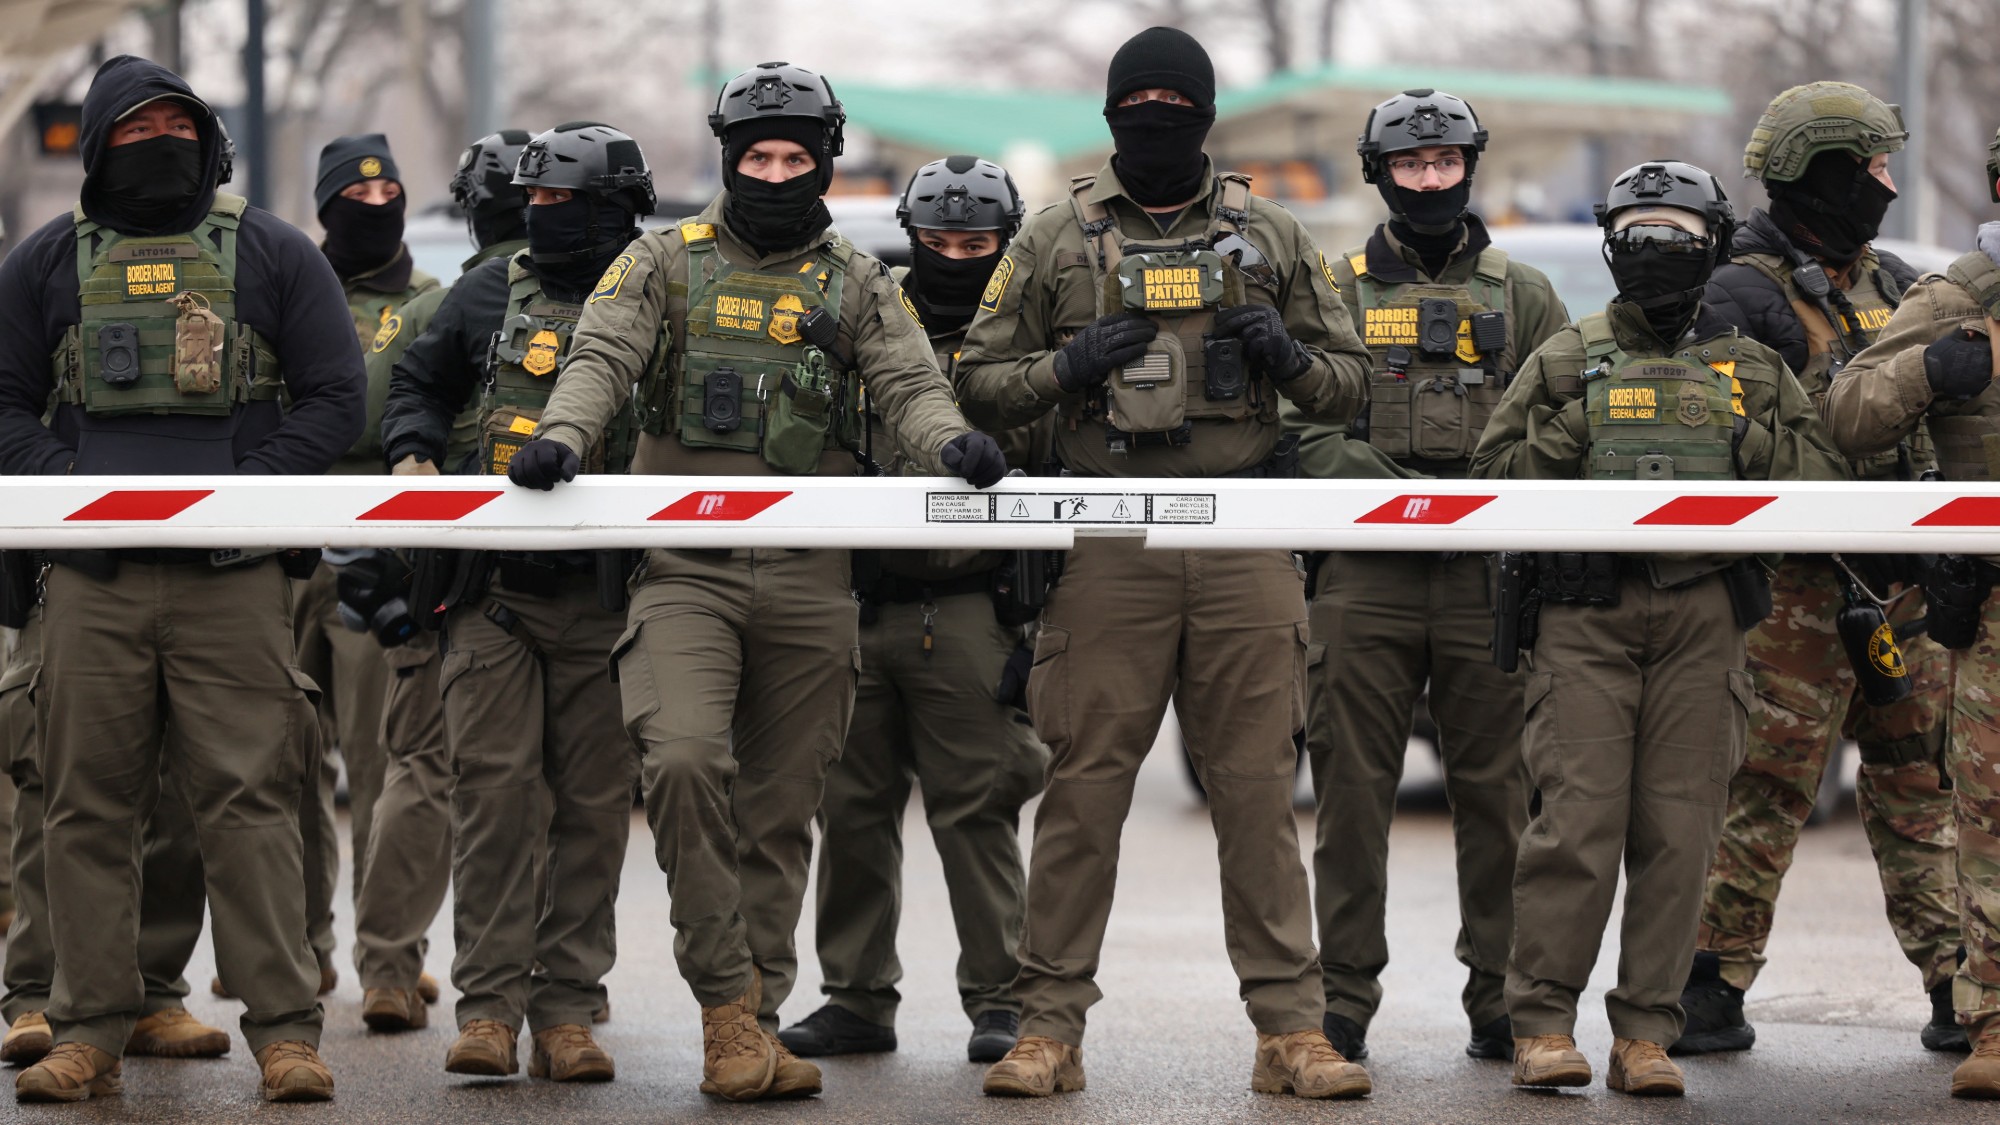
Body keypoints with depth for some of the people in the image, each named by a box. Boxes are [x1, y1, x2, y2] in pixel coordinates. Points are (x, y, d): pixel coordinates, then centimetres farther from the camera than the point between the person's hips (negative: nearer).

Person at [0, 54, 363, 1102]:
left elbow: (334, 399, 6)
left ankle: (286, 1033, -6)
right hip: (92, 575, 2)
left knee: (249, 805, -7)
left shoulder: (271, 255, 9)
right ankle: (89, 1034, 9)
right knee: (88, 809, 3)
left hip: (232, 574, -2)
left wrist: (242, 489, -6)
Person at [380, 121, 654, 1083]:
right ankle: (488, 1007, -4)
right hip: (496, 590, 1)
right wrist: (415, 455, 4)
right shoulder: (491, 294, 13)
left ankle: (566, 1011, 5)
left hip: (604, 597, -1)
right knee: (492, 791, -6)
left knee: (593, 805, 1)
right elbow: (421, 382, 23)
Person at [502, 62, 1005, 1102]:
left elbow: (907, 382, 1)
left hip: (807, 578, 2)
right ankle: (726, 1001, -14)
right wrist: (562, 433, -23)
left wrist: (952, 439, -22)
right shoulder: (667, 262, 10)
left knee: (779, 811, 4)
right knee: (684, 760, -22)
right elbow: (603, 357, -2)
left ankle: (756, 1020, 12)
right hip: (684, 570, -2)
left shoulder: (854, 284, 13)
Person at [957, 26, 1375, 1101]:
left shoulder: (1270, 236, 12)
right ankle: (1049, 1027, 4)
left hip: (1245, 542, 1)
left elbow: (1348, 386, 16)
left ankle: (1290, 1030, 3)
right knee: (1084, 788, -1)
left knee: (1258, 789, 1)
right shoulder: (1058, 238, 9)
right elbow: (980, 381, 10)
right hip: (1110, 550, -1)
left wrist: (1287, 355, -5)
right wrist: (1068, 368, -8)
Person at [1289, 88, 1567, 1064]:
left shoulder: (1522, 297, 14)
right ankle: (1343, 1001, 4)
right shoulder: (1335, 291, 11)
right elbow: (1303, 424, 2)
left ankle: (1503, 1001, 7)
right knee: (1352, 789, -1)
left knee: (1496, 790, 1)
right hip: (1365, 576, -1)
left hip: (1489, 577, 1)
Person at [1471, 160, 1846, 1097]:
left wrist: (1747, 445, -5)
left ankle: (1645, 1035, 4)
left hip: (1701, 618, 2)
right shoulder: (1566, 360, 13)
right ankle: (1542, 1025, -4)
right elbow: (1495, 474, 9)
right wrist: (1567, 434, -6)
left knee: (1678, 829, -1)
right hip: (1587, 610, -2)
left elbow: (1822, 484, 10)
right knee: (1577, 818, -10)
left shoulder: (1754, 371, 16)